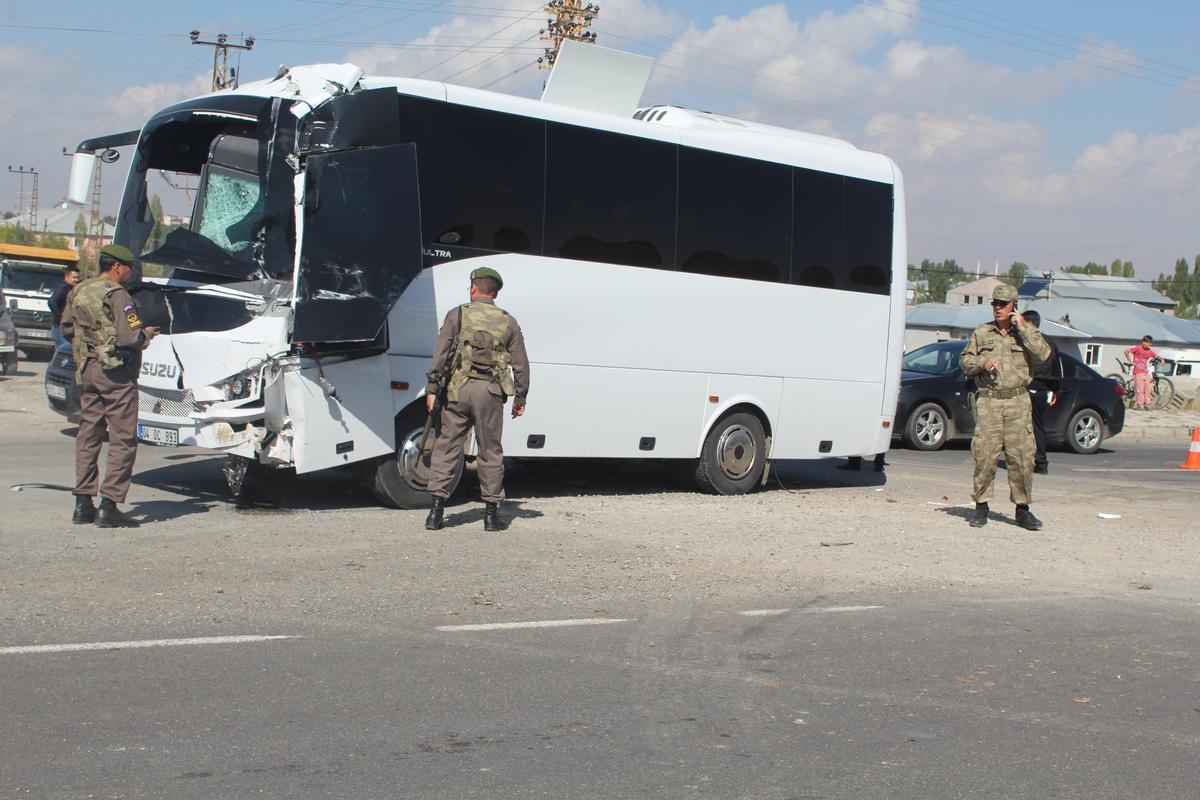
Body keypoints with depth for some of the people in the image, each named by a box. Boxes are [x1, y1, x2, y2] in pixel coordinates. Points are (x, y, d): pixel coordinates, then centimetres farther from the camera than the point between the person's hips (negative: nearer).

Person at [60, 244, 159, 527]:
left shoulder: (78, 292, 11)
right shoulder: (117, 295, -13)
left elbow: (67, 329, 20)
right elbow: (129, 338, -21)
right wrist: (146, 333, -2)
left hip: (86, 371, 8)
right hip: (116, 374, -8)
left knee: (87, 436, 14)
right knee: (122, 439, -2)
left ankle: (83, 504, 16)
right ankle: (109, 507, -5)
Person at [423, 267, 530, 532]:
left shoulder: (458, 315, 4)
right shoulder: (508, 322, 10)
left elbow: (440, 354, -3)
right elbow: (521, 363, 9)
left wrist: (431, 389, -2)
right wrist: (520, 398, 17)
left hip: (459, 389, -1)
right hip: (491, 391, 1)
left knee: (447, 447, 6)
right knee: (490, 452, 9)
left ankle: (436, 510, 2)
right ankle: (491, 513, 11)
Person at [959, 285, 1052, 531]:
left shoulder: (1027, 332, 9)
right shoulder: (981, 333, 12)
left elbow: (1043, 354, -8)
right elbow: (964, 360, 14)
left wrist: (1023, 328, -9)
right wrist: (982, 363, -6)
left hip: (1018, 402, 0)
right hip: (988, 402, 0)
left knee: (1022, 456, -3)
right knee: (984, 455, -4)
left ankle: (1023, 509, 6)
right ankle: (981, 506, 7)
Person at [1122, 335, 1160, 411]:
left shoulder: (1150, 351, 10)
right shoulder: (1138, 348, -6)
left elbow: (1156, 356, 27)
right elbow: (1126, 351, -11)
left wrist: (1161, 359, 5)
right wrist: (1131, 362, -10)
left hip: (1146, 372, 6)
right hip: (1138, 371, -5)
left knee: (1147, 389, 5)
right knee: (1140, 389, -8)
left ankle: (1146, 405, 12)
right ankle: (1139, 405, -3)